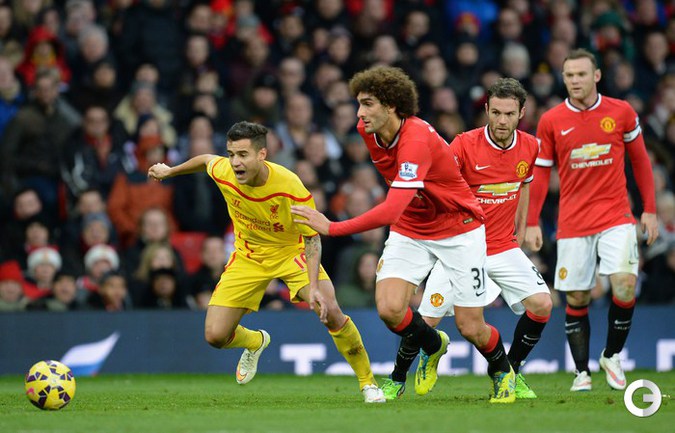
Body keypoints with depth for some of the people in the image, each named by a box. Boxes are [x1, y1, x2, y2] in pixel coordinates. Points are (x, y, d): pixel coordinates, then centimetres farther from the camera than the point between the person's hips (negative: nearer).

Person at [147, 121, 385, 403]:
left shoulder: (291, 188, -32)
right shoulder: (223, 173, -22)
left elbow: (312, 238, -22)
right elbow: (205, 160, 4)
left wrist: (313, 287, -33)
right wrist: (169, 171, 20)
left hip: (291, 252, -3)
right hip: (248, 257, 3)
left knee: (331, 312, -26)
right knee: (215, 336, -7)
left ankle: (368, 383, -4)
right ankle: (255, 342, 32)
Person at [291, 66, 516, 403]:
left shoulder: (417, 140, -34)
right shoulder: (368, 129, -9)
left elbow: (391, 211, -43)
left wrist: (332, 228, -45)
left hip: (458, 228, -6)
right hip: (410, 230, 6)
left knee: (471, 328, -3)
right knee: (389, 309, -16)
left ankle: (502, 371, 31)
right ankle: (432, 346, 17)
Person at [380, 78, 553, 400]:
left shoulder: (529, 146, -1)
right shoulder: (465, 145, -17)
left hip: (504, 247, 4)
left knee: (541, 304, -12)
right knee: (428, 319, -7)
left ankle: (510, 373, 8)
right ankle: (396, 381, 17)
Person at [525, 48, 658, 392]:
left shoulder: (621, 113, -1)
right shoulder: (551, 121, 0)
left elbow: (640, 161, 9)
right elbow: (540, 173, 6)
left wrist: (649, 210, 6)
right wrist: (531, 223, 2)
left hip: (616, 217, -1)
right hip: (572, 222, 1)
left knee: (625, 284, -18)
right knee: (576, 299, 2)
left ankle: (611, 355, 4)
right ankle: (581, 371, 14)